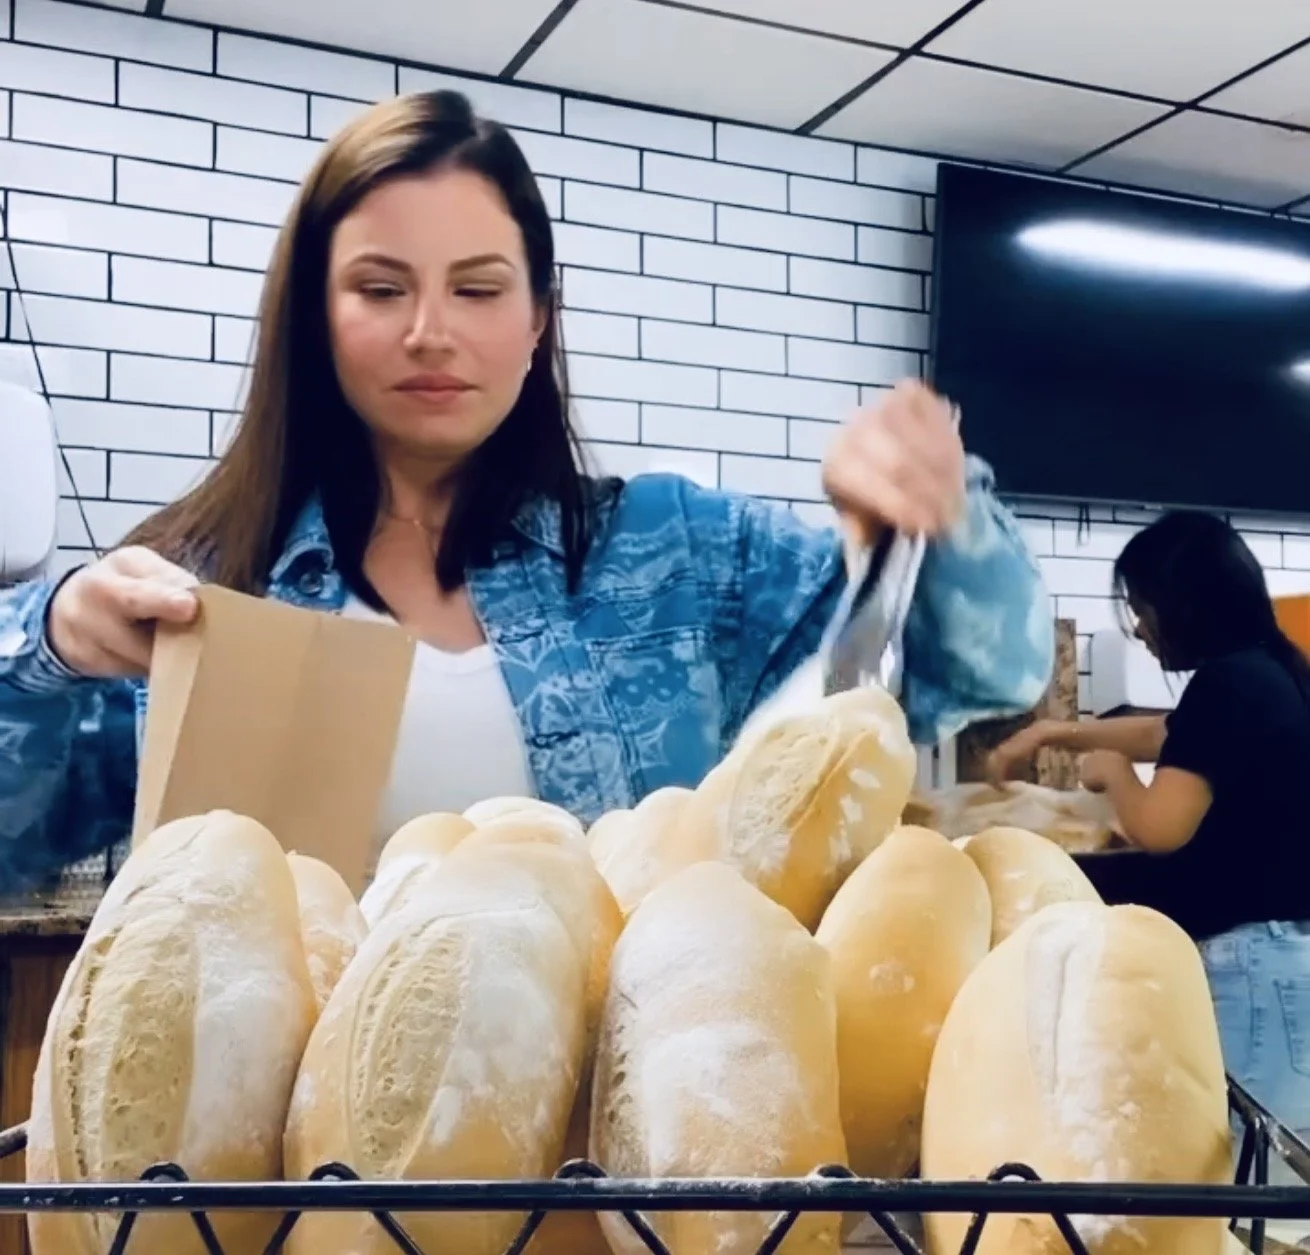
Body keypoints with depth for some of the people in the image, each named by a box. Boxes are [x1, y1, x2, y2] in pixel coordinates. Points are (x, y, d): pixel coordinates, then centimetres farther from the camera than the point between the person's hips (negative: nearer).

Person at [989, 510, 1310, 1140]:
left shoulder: (1228, 683, -17)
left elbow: (1158, 828, -21)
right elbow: (1166, 735, 29)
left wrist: (1111, 769, -2)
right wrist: (1052, 732, 30)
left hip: (1256, 954, -9)